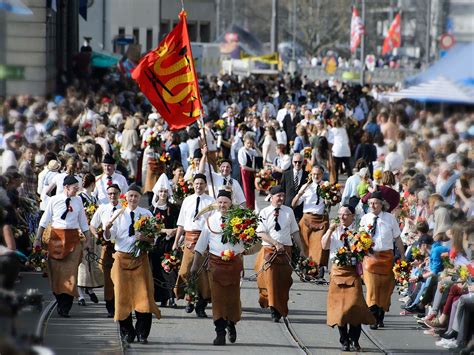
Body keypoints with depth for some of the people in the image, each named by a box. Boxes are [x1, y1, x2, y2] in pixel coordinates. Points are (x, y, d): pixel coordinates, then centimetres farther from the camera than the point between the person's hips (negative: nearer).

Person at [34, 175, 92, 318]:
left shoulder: (78, 201, 6)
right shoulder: (54, 200, -2)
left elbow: (83, 222, 13)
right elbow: (44, 221, 4)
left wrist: (88, 240, 12)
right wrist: (38, 239, 3)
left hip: (73, 239, 1)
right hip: (56, 238, -1)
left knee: (70, 272, -5)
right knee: (55, 272, 3)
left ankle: (65, 308, -2)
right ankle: (60, 302, 19)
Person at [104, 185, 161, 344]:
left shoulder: (146, 214, 3)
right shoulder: (119, 214, 4)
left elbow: (154, 239, 2)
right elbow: (108, 237, 0)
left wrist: (145, 238, -18)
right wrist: (107, 228, -21)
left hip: (140, 258, -1)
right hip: (122, 257, 1)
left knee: (143, 295, -6)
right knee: (122, 295, 3)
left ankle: (142, 333, 0)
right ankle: (127, 332, 14)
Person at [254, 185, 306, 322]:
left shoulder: (289, 211, 7)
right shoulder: (264, 212, -1)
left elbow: (295, 232, 11)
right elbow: (261, 233, -8)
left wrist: (301, 249, 9)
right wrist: (276, 243, -18)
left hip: (286, 250, 2)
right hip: (269, 250, -2)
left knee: (284, 280, 3)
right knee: (271, 279, -8)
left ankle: (281, 309, 12)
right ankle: (274, 309, -3)